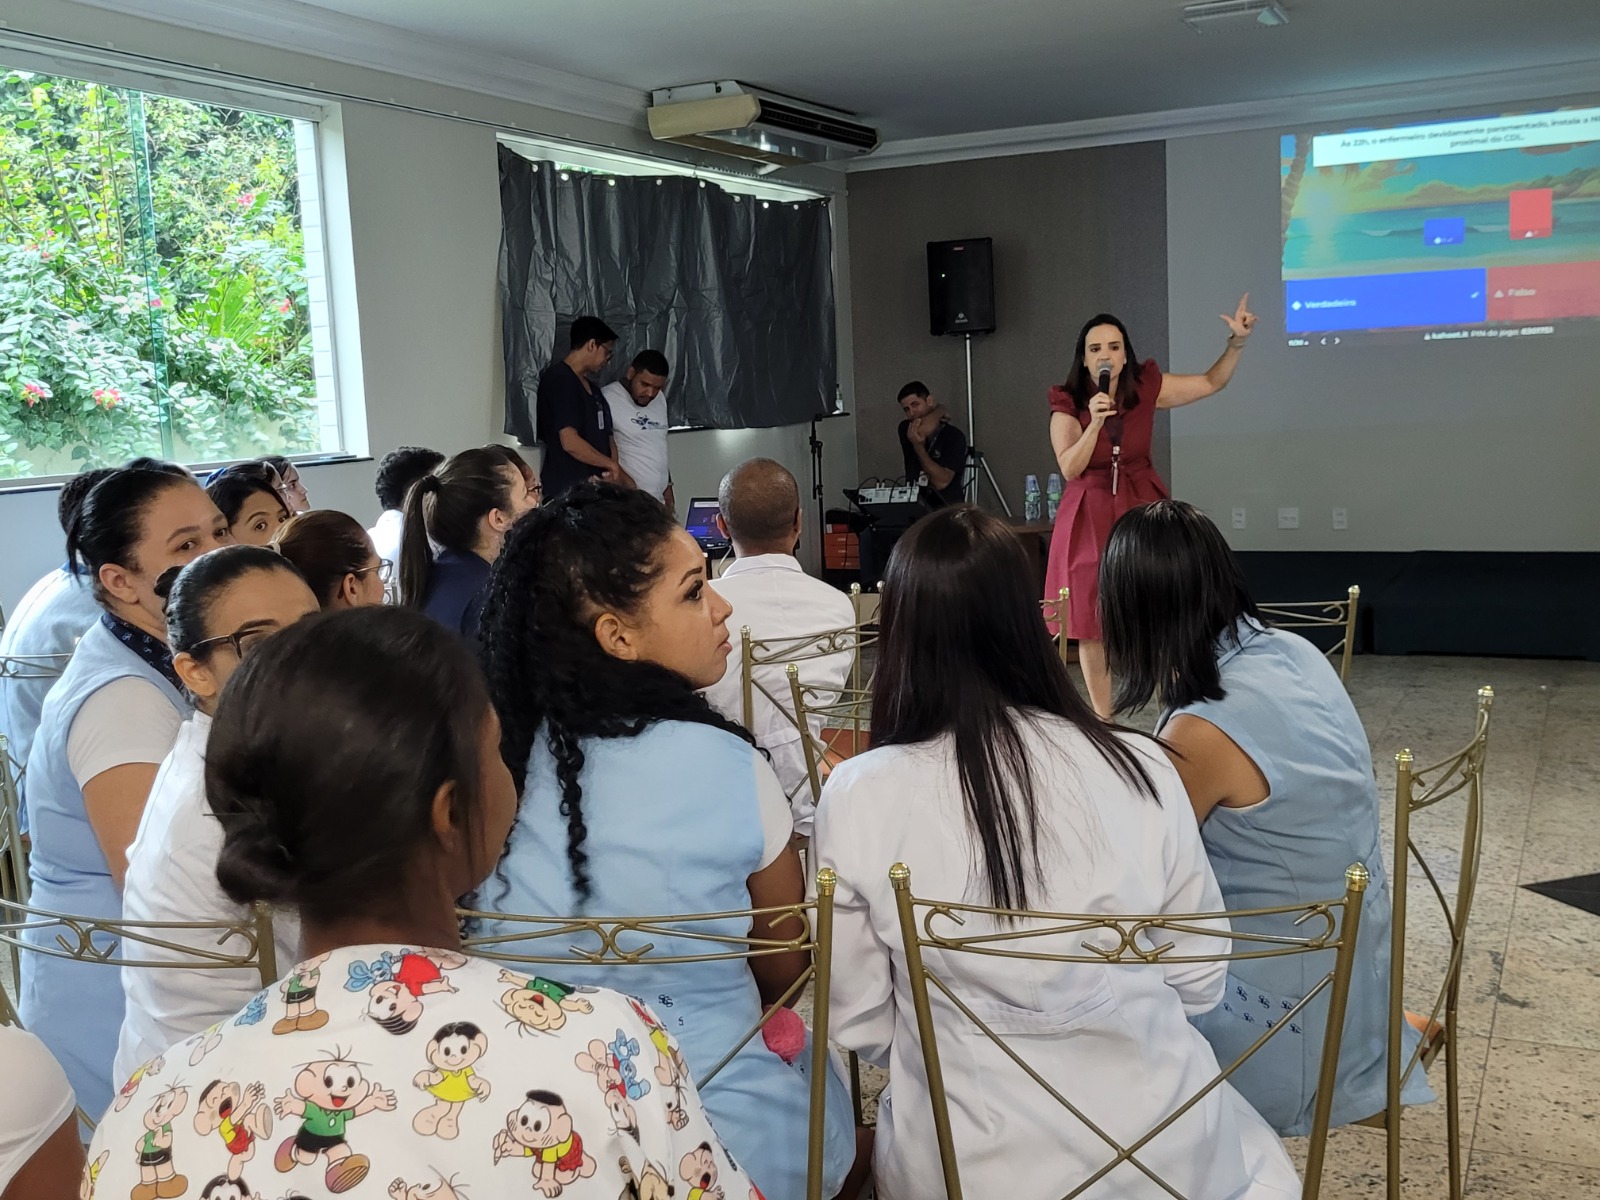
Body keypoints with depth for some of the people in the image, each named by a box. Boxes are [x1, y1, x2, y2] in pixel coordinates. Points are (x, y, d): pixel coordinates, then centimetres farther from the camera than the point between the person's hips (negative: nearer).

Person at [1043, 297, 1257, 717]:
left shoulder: (1146, 388, -2)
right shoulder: (1067, 405, -6)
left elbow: (1211, 382, 7)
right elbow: (1070, 469, -15)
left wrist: (1236, 342, -6)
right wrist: (1094, 422, -26)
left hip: (1142, 510, 1)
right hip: (1090, 518, -1)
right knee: (1092, 624, 3)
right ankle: (1102, 719, 16)